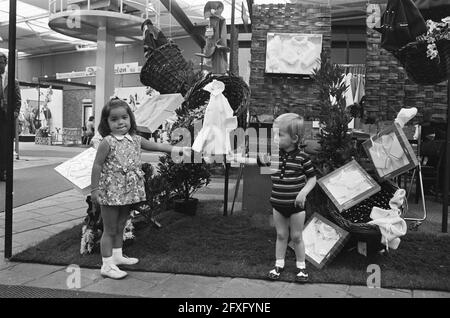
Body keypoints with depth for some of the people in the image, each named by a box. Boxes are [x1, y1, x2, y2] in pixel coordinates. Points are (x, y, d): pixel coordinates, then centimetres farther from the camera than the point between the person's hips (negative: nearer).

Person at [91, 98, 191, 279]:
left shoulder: (135, 140, 5)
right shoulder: (107, 142, -12)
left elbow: (157, 146, 11)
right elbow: (97, 165, -12)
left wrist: (178, 149, 5)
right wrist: (95, 189, -14)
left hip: (128, 192, 6)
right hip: (111, 191, -6)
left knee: (120, 226, 20)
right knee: (110, 229, 2)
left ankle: (117, 255, 36)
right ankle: (107, 265, 11)